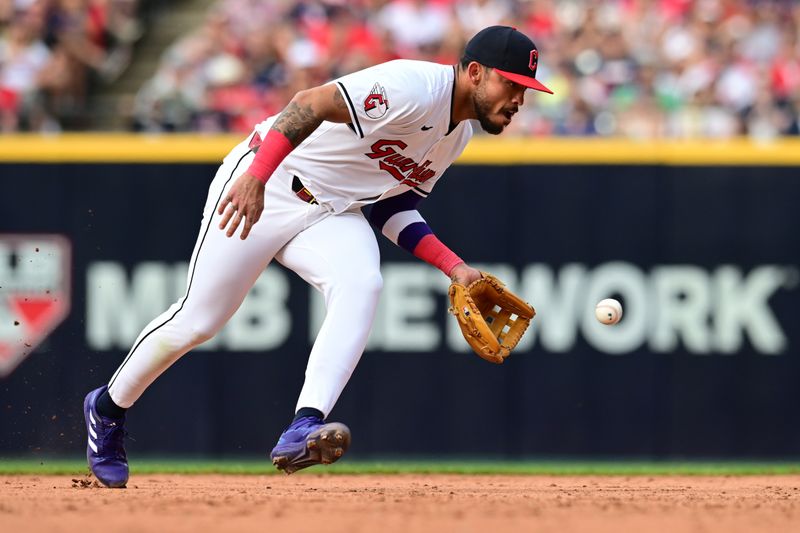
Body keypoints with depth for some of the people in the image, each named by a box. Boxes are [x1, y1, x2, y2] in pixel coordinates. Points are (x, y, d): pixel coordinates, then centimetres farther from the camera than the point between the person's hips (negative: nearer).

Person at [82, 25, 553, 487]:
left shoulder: (458, 133, 6)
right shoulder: (417, 87, -24)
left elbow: (391, 204, 13)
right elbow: (313, 103, -34)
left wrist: (454, 268, 3)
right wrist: (257, 177, -44)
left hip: (334, 212, 7)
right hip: (268, 185, -7)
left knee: (361, 285, -25)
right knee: (197, 320, -3)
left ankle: (304, 429, -37)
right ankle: (109, 407, 23)